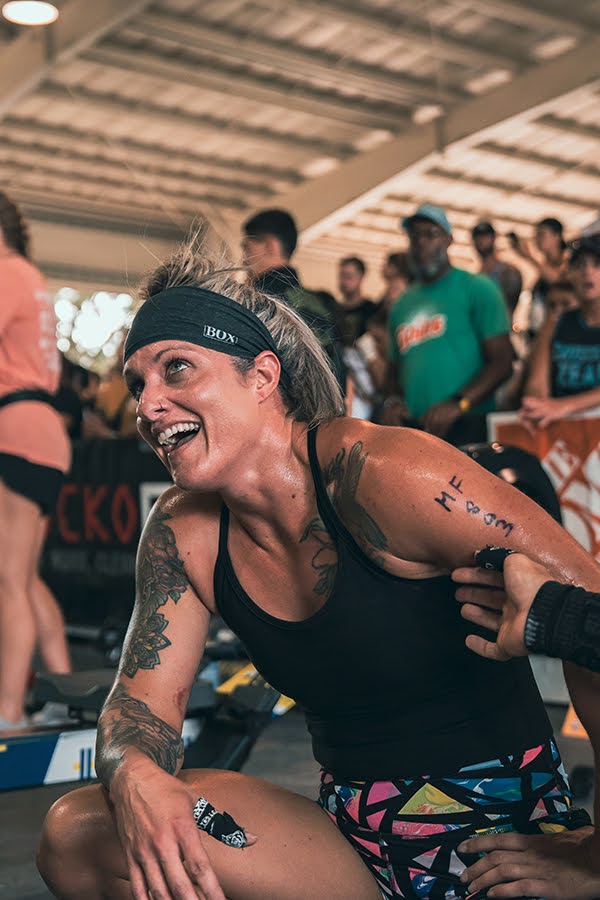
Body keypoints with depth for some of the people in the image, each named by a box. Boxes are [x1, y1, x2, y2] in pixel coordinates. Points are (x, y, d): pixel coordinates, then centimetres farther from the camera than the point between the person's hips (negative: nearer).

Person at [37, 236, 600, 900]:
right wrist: (135, 778, -24)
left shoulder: (386, 474, -21)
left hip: (506, 837, -5)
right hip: (350, 841, 6)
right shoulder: (182, 533, 0)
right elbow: (143, 699, 2)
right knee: (76, 834, -12)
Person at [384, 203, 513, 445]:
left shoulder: (476, 289, 4)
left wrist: (458, 403, -18)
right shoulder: (401, 306, 21)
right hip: (414, 430, 5)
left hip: (466, 427, -5)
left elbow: (502, 361, -5)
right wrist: (393, 402, 4)